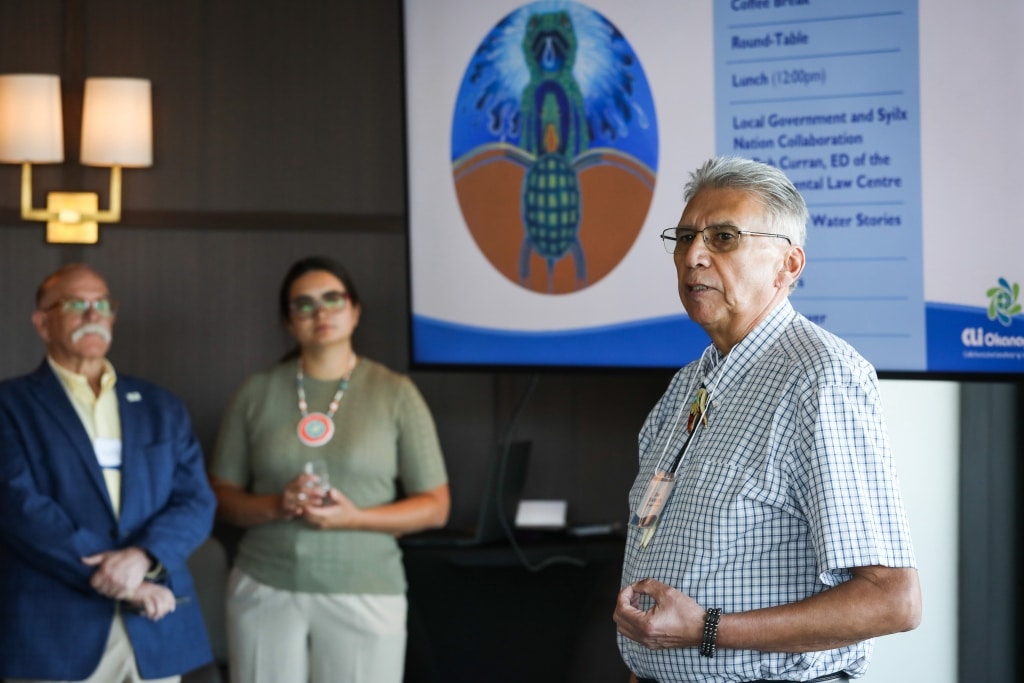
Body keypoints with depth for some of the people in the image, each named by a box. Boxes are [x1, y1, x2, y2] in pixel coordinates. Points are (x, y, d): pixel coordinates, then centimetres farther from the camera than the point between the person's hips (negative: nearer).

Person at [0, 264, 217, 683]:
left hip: (155, 632, 4)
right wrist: (114, 579, -16)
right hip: (52, 632, -3)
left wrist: (143, 557, -14)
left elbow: (196, 502, 7)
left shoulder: (160, 407, 15)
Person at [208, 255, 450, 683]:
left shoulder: (396, 393, 1)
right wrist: (274, 505, -12)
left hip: (363, 594, -1)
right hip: (265, 589, 1)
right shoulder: (256, 393, 5)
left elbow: (435, 506, 2)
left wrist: (354, 517, -13)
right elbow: (220, 496, 8)